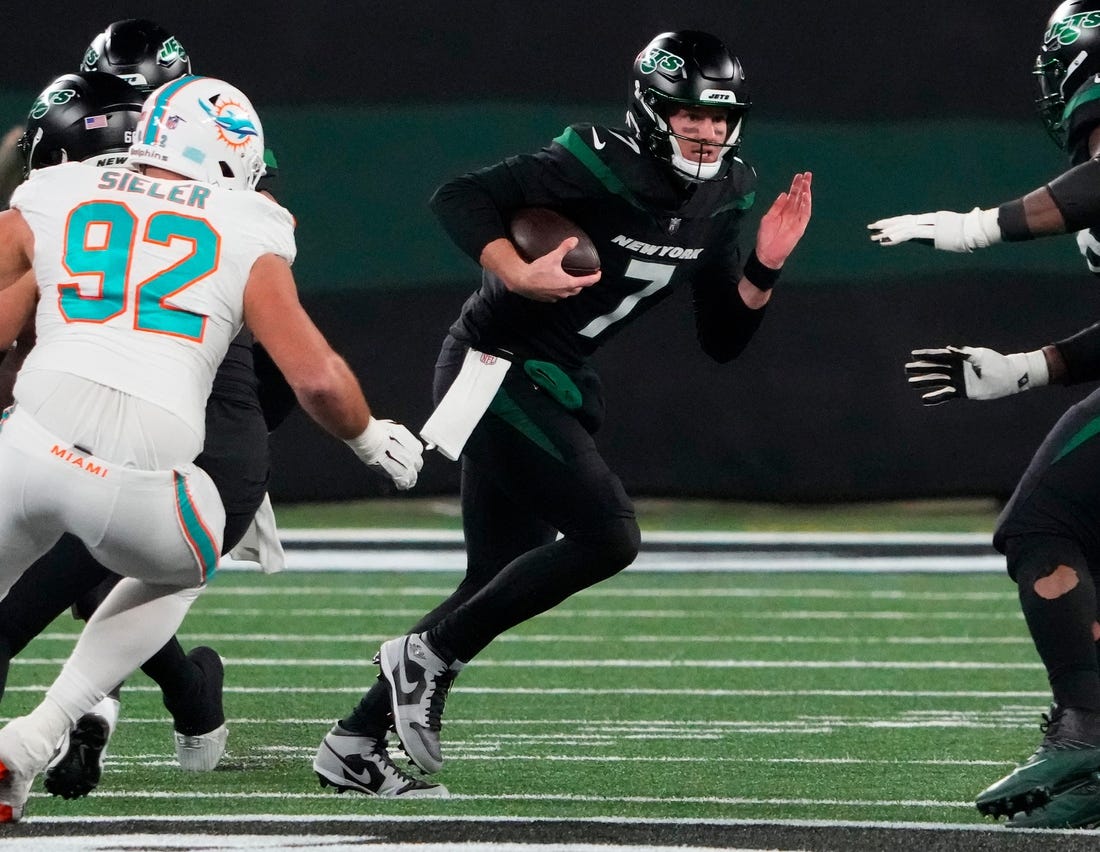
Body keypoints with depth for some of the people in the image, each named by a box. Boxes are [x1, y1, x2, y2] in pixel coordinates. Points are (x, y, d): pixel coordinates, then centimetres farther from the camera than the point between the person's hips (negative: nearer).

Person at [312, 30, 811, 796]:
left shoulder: (721, 200, 5)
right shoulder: (600, 169, -19)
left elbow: (723, 342, 8)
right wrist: (518, 275, -35)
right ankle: (430, 655, -5)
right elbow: (460, 199, -22)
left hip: (557, 387, 9)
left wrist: (764, 268, -8)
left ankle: (356, 740, 18)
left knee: (496, 582, 11)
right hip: (497, 370, -9)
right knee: (607, 536, -18)